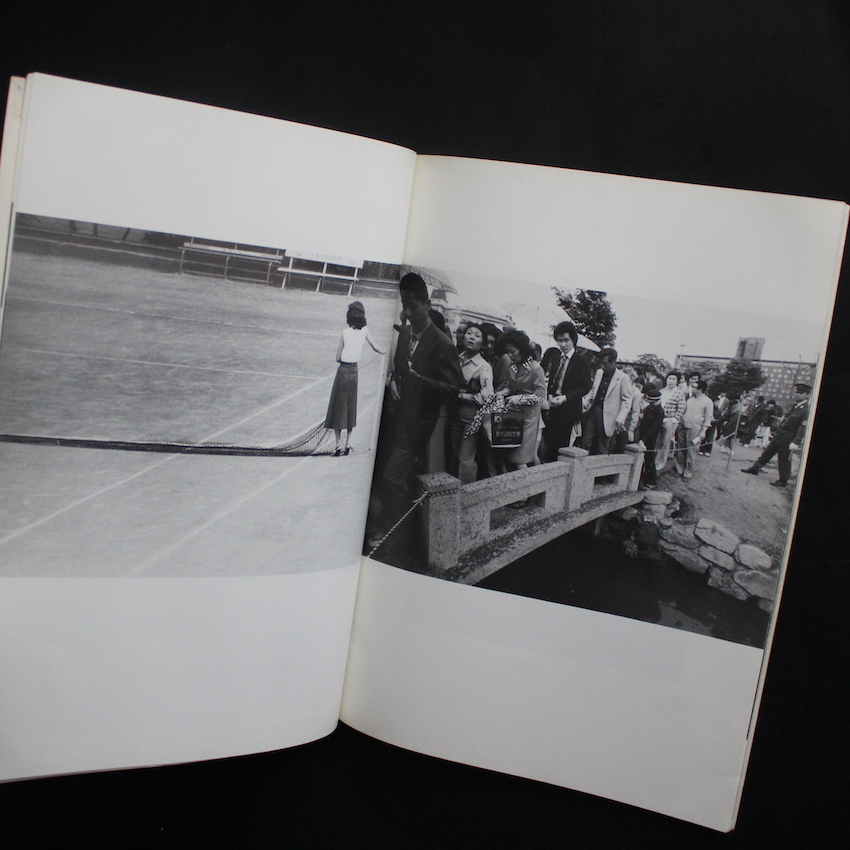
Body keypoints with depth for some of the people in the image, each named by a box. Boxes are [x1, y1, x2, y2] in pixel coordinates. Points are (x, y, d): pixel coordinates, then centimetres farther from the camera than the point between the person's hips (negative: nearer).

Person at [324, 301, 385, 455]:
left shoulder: (345, 332, -10)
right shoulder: (364, 331, -2)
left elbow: (338, 358, -6)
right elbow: (375, 347, 12)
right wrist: (387, 352, 30)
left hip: (343, 370, -3)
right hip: (355, 371, 3)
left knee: (338, 407, 2)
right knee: (351, 408, 13)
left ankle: (339, 444, -4)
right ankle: (347, 443, 15)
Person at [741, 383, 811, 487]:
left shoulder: (806, 410, -20)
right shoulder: (795, 406, 8)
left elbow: (803, 428, -24)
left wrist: (795, 442, -29)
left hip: (786, 441, -8)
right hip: (778, 436, 8)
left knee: (784, 460, 4)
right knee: (767, 452, 17)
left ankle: (783, 481, 18)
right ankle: (755, 468, 30)